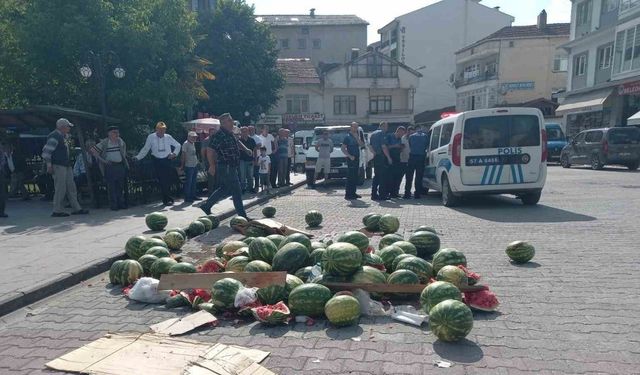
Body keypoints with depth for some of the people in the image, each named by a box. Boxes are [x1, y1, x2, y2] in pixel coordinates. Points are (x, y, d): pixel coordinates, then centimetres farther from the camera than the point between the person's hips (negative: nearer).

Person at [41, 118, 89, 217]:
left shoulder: (64, 136, 17)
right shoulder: (54, 136, -13)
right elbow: (46, 151, -18)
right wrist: (49, 165, -20)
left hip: (67, 166, 10)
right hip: (58, 166, -10)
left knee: (71, 187, 11)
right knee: (60, 188, -7)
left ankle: (76, 209, 16)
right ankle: (57, 211, 1)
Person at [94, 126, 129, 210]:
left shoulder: (120, 141, 8)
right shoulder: (104, 143, -5)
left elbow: (124, 146, 30)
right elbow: (94, 152, -4)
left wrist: (124, 156, 19)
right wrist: (103, 160, -9)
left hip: (120, 166, 4)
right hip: (109, 167, -4)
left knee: (121, 186, 9)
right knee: (111, 187, -3)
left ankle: (121, 203, 18)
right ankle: (113, 205, 2)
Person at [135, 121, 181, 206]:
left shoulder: (168, 137, 1)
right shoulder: (151, 137, -2)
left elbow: (178, 145, 14)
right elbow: (145, 149, 5)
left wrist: (174, 153, 2)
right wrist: (137, 157, 0)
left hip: (167, 160, 0)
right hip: (157, 161, 0)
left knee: (168, 181, -2)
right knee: (161, 181, -1)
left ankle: (166, 199, 11)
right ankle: (168, 199, 8)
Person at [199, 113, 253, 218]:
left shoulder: (230, 134, 13)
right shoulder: (219, 135, -16)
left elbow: (237, 142, 32)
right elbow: (210, 150, -19)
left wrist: (245, 149, 16)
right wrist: (212, 166, -21)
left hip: (231, 167, 10)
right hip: (226, 167, -10)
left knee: (225, 189, 20)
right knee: (236, 191, -5)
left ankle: (206, 205, 30)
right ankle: (242, 216, 3)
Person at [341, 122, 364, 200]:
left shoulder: (357, 136, 16)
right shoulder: (348, 137, -5)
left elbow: (362, 145, 4)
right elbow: (343, 148, -8)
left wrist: (357, 138, -9)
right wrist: (350, 156, -16)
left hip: (357, 158, 7)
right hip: (351, 159, -7)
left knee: (355, 177, 10)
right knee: (350, 177, -9)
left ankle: (353, 193, 17)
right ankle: (348, 194, -8)